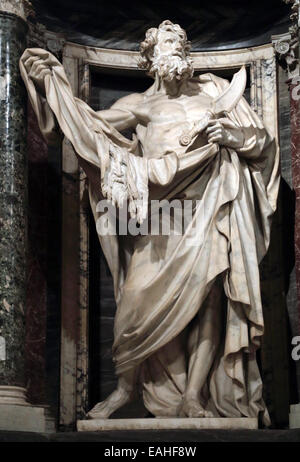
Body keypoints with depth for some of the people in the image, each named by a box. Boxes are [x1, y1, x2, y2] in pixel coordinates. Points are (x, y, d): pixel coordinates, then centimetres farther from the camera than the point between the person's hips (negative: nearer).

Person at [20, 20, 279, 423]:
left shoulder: (214, 89, 15)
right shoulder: (141, 104, 15)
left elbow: (263, 139, 14)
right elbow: (92, 125, 3)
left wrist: (235, 136, -8)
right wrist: (52, 82, -4)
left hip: (210, 213, 0)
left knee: (206, 304, -4)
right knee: (138, 298, -9)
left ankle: (192, 399, 5)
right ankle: (126, 386, 9)